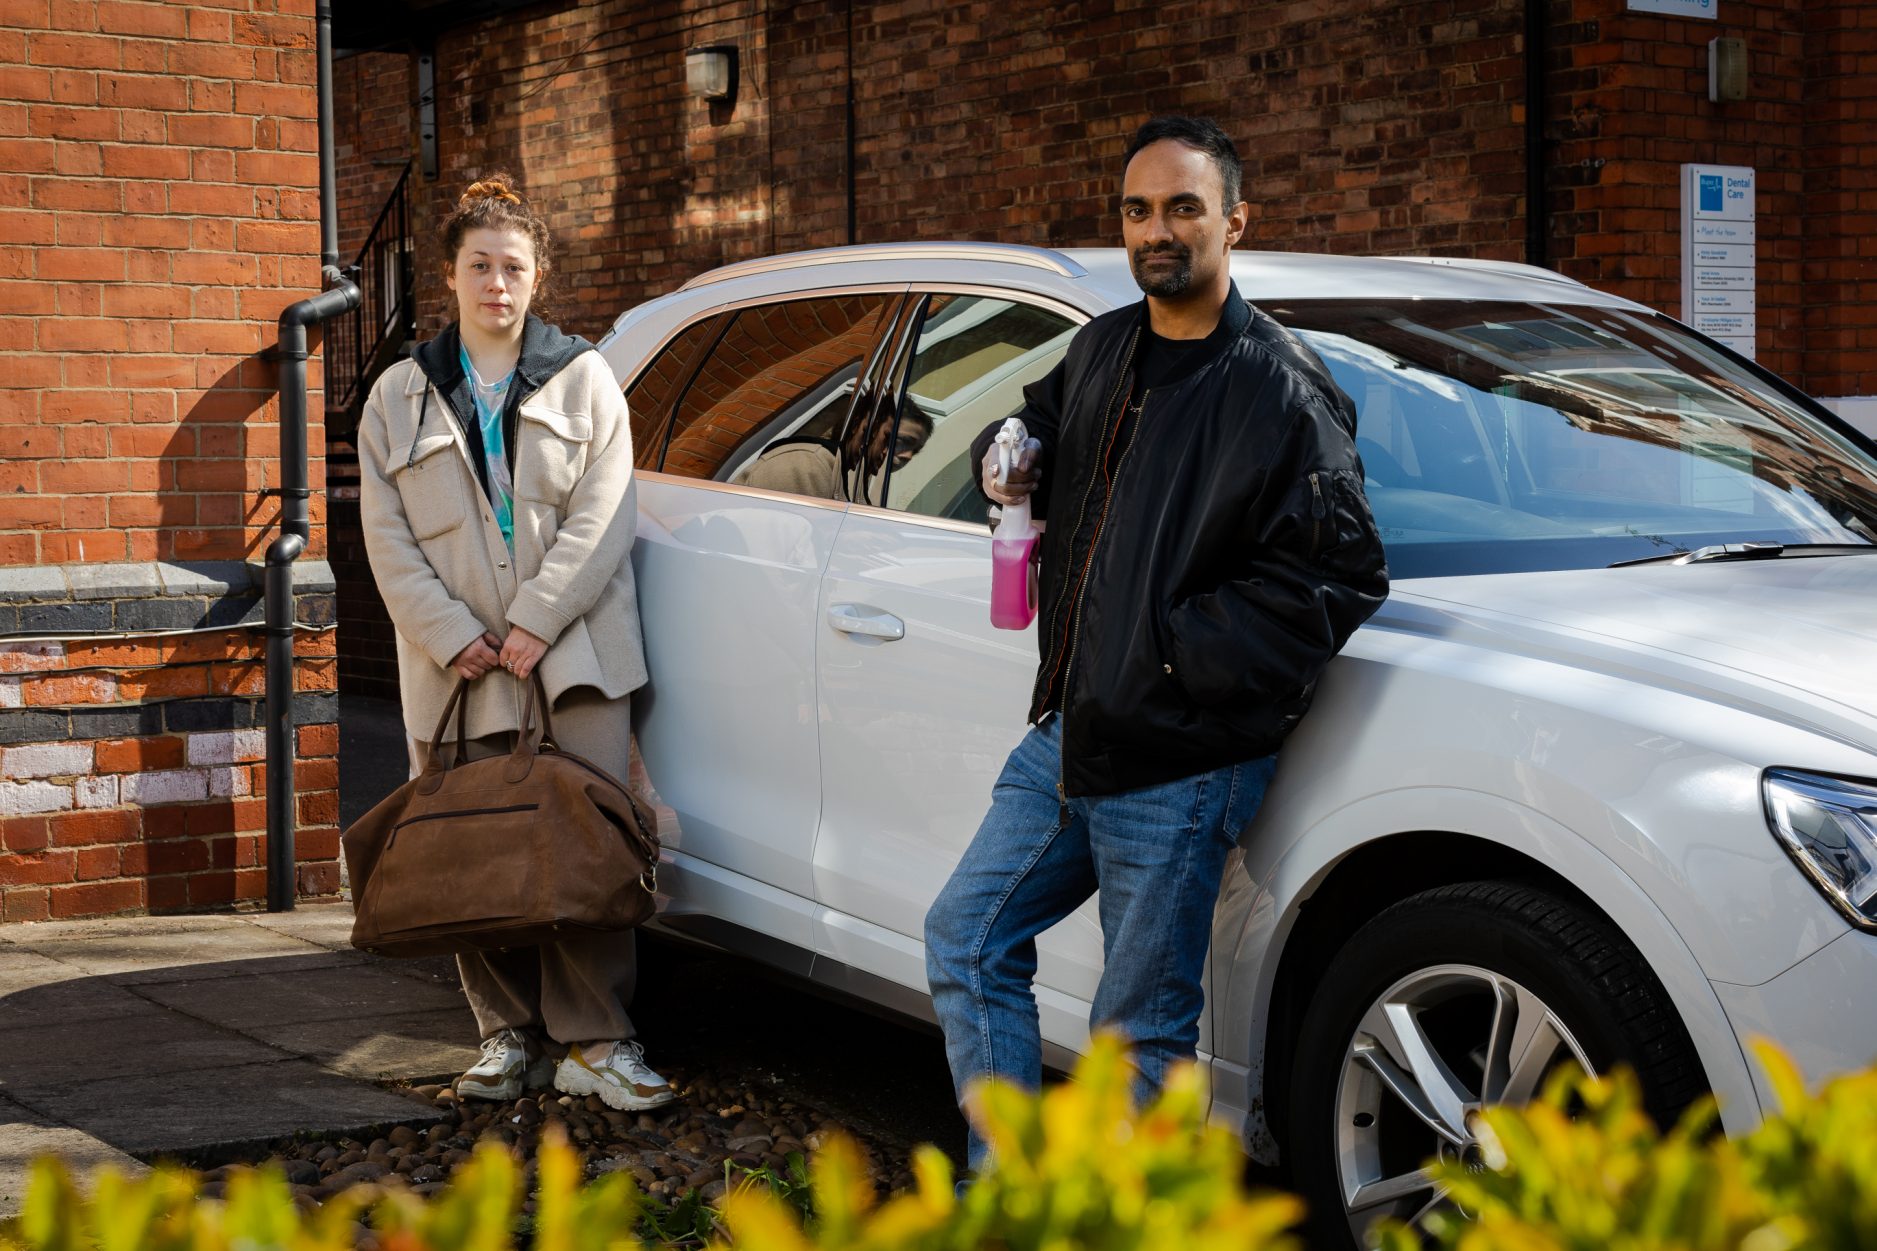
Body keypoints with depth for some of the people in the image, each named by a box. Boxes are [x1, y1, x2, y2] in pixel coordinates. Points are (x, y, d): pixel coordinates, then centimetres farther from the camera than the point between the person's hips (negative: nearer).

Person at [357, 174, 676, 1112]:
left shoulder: (584, 381, 9)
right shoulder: (400, 398, 13)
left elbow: (599, 520, -1)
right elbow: (388, 539, 5)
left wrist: (534, 625, -11)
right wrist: (453, 638, -7)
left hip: (574, 656, -2)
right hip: (457, 670, 2)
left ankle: (593, 1042, -3)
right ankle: (509, 1036, 13)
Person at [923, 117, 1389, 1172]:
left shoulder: (1281, 390, -12)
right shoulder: (1104, 349, 11)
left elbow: (1340, 574, -18)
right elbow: (1043, 418, 33)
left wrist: (1178, 650, -21)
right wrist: (1011, 459, 8)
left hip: (1180, 767, -8)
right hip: (1067, 733, 8)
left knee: (1141, 1030, 2)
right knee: (966, 940, 13)